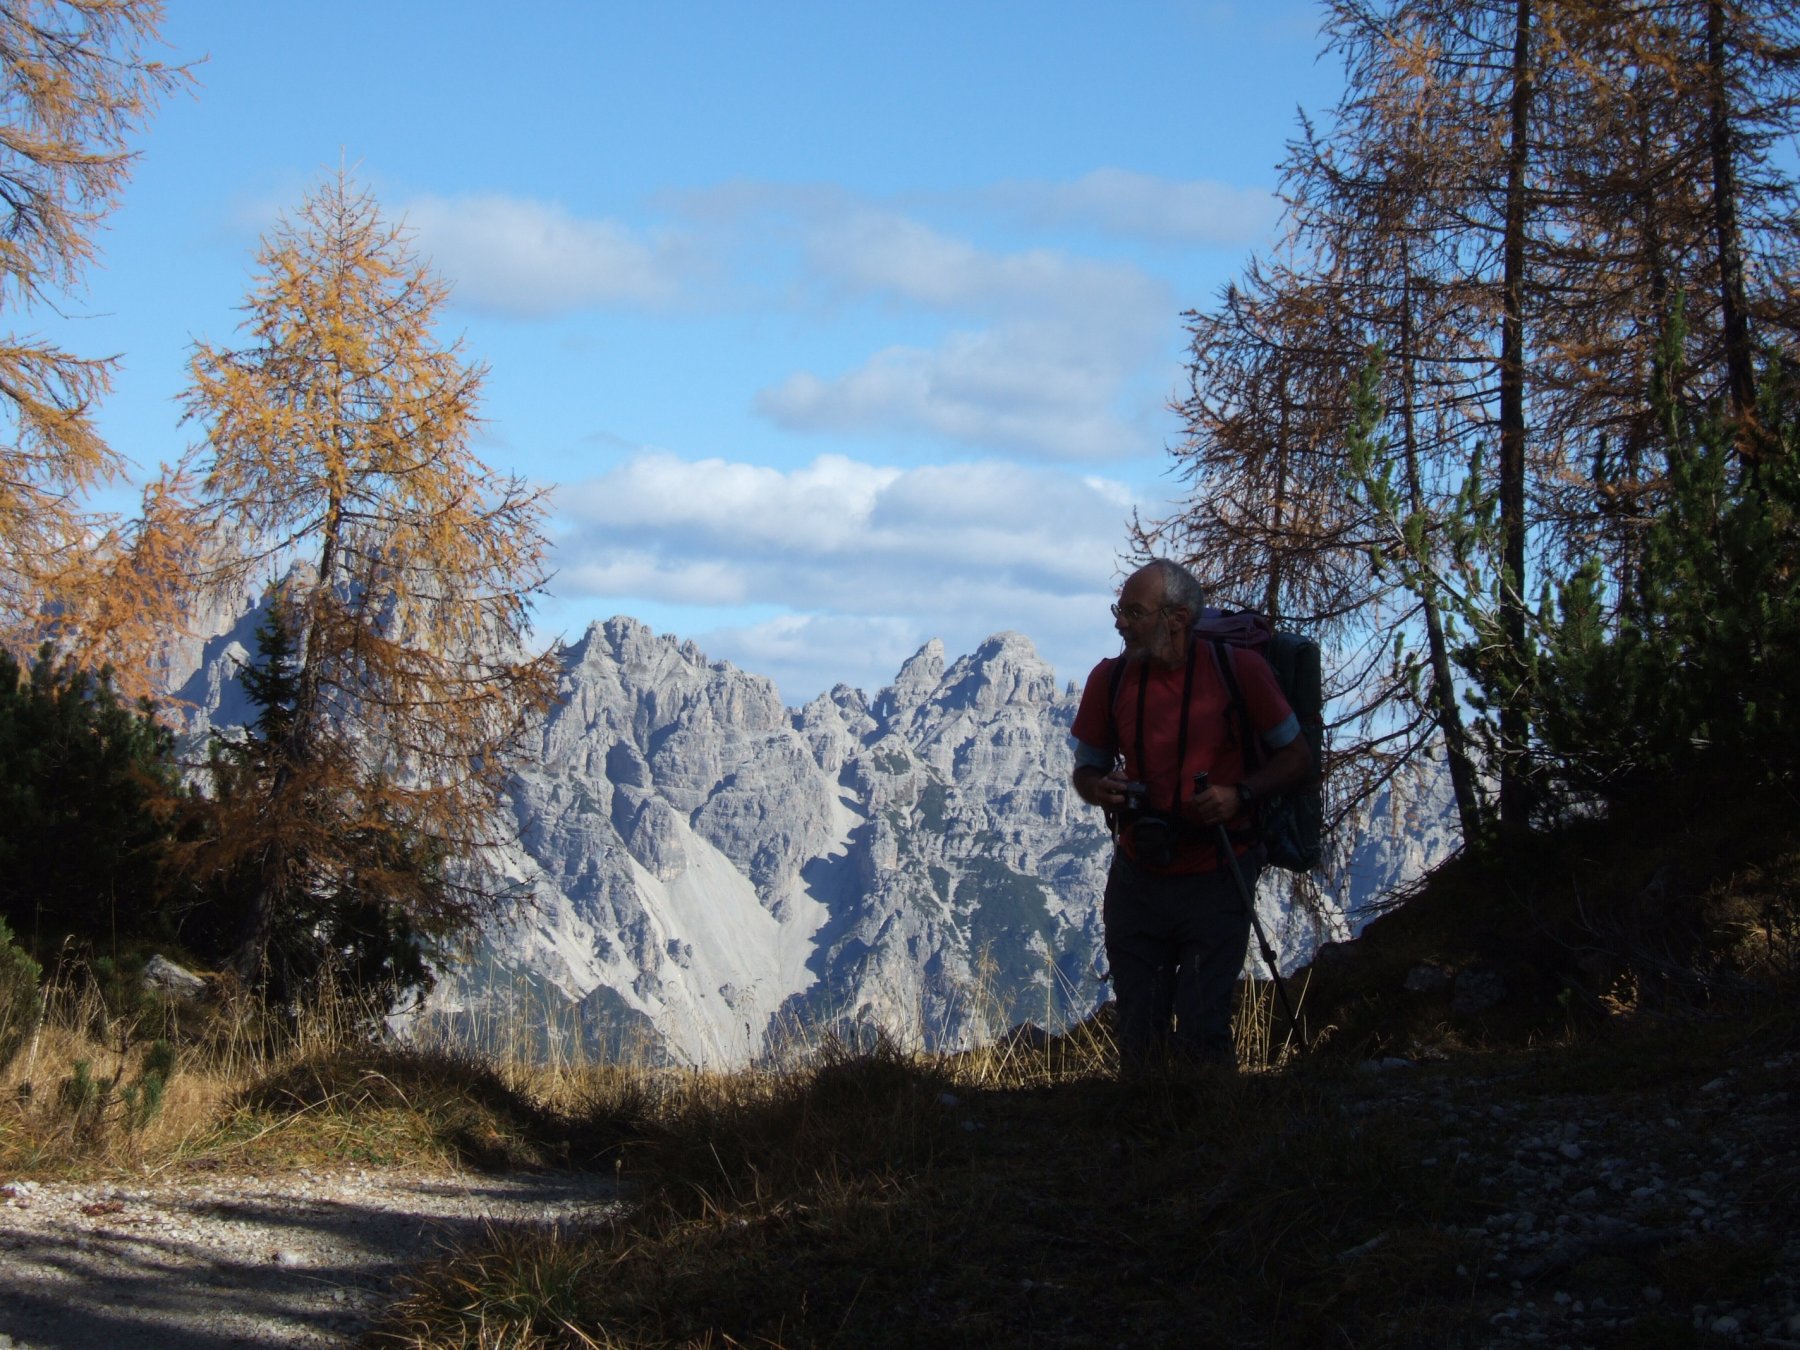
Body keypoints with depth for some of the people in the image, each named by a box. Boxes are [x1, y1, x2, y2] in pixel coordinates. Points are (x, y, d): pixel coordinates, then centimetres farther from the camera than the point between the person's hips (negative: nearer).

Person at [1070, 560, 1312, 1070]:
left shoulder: (1237, 669, -8)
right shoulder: (1110, 678, 1)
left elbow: (1298, 757, 1)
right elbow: (1087, 767, 14)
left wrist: (1240, 794, -17)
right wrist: (1099, 790, -10)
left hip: (1214, 880, -3)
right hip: (1137, 879, 3)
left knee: (1201, 1037, -8)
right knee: (1138, 1042, 5)